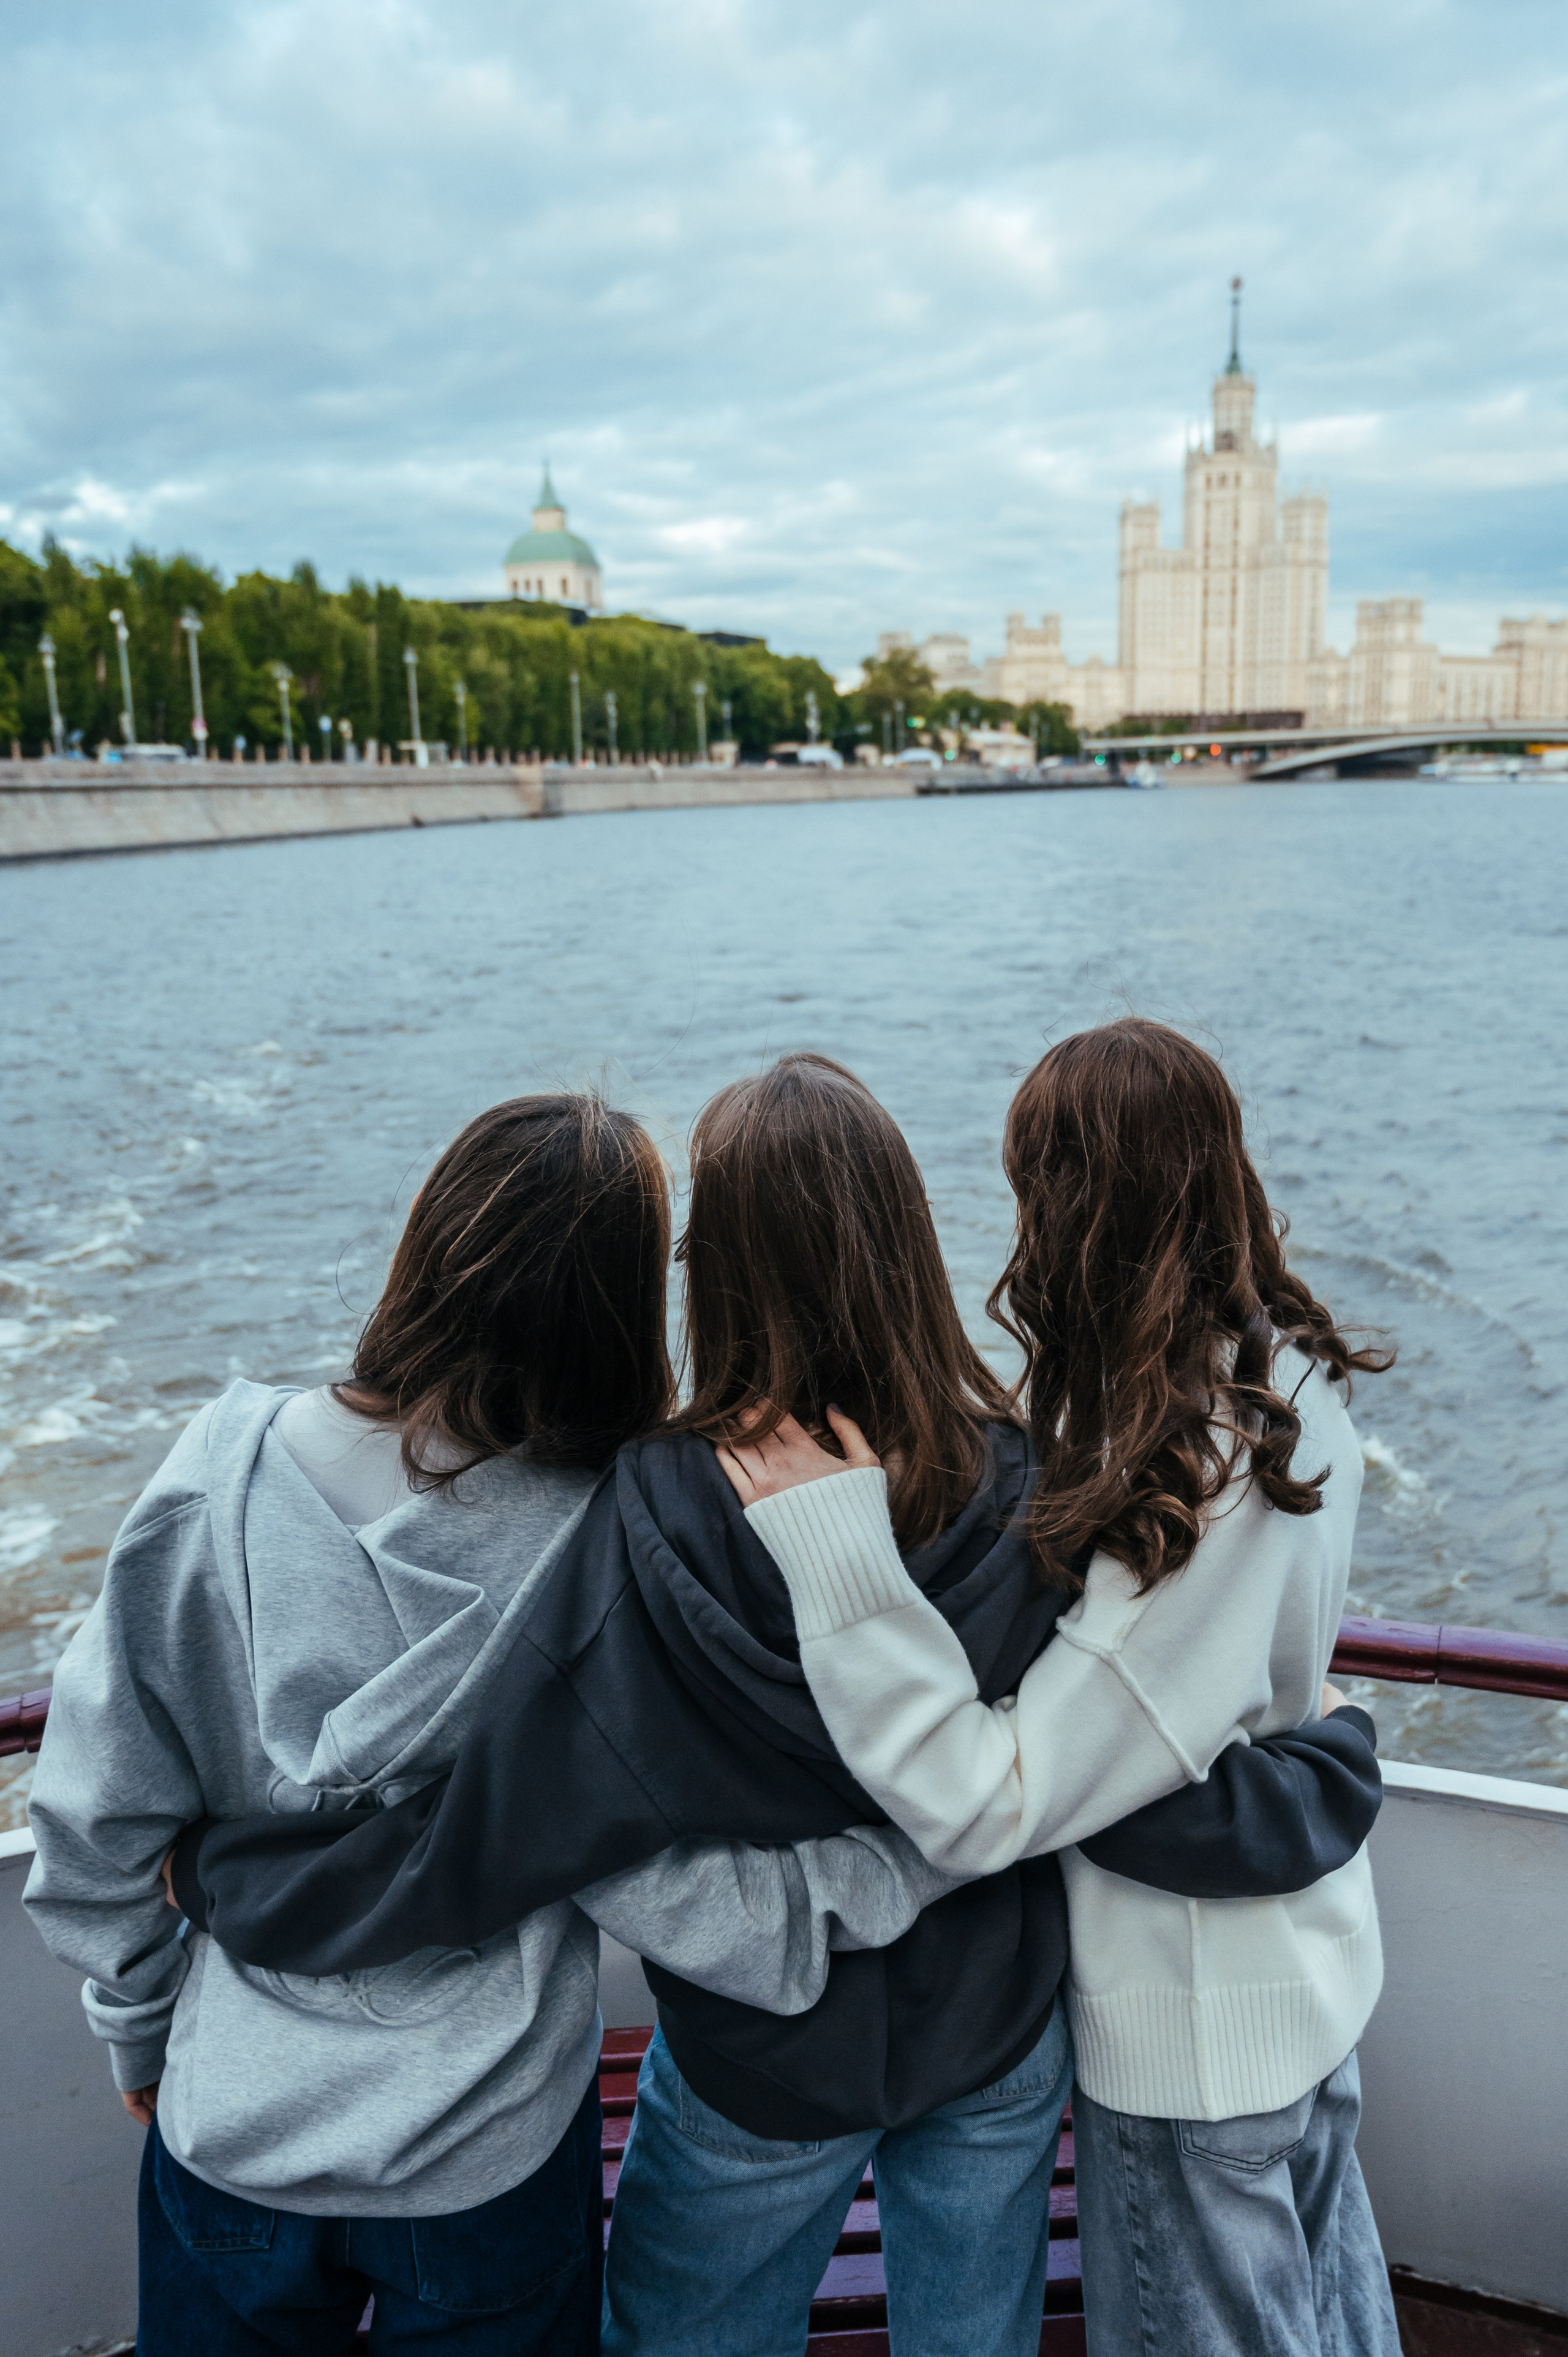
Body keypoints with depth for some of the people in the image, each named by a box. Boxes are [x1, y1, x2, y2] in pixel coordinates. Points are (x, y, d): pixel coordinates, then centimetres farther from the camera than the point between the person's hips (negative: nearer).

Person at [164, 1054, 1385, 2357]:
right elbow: (1149, 1804, -18)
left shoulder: (656, 1525, -30)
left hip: (758, 2067, -2)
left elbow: (483, 1836, -24)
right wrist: (1344, 1759, 2)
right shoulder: (1025, 1495, -23)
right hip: (998, 2050, 2)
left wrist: (211, 1872, -9)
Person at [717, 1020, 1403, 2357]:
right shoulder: (1291, 1382, -11)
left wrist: (841, 1553, -38)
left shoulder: (1198, 1485, -37)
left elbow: (989, 1805, -35)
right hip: (1310, 1961, 7)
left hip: (1193, 2034, -7)